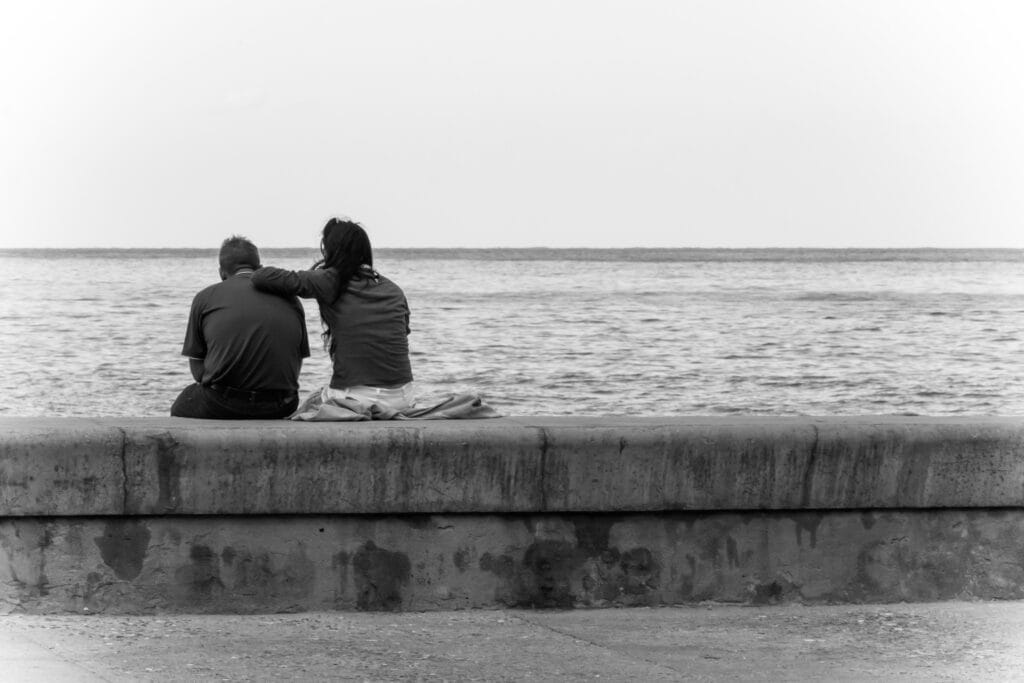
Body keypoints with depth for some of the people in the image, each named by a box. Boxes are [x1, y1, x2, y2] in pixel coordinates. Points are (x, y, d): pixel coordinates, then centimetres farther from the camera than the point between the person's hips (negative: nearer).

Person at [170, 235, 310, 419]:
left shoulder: (205, 297, 5)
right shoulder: (290, 300, 12)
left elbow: (197, 365, 7)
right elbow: (297, 363, 13)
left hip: (220, 408, -3)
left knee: (182, 406, 27)